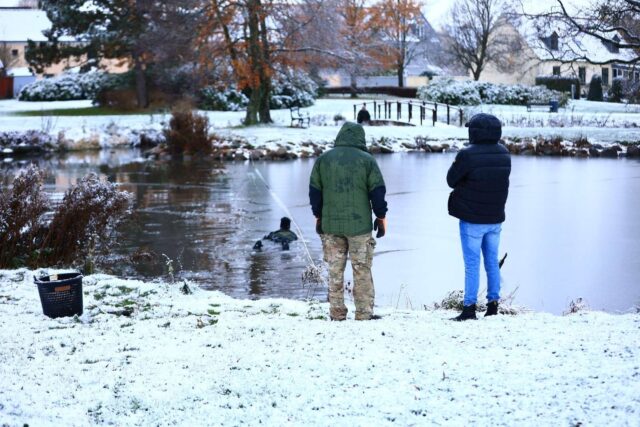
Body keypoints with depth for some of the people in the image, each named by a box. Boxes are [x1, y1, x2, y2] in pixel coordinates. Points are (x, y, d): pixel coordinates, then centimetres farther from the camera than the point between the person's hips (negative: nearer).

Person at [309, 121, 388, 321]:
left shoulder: (323, 159, 6)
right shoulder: (367, 160, -2)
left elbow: (314, 191, 9)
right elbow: (378, 191, -1)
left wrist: (319, 216, 19)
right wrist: (381, 217, 9)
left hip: (330, 224, 2)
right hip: (360, 225, -2)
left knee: (335, 271, 8)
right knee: (362, 271, 4)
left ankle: (337, 314, 10)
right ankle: (364, 314, 3)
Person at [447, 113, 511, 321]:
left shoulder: (467, 155, -19)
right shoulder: (504, 154, 2)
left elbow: (451, 180, -8)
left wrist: (455, 163, 8)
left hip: (472, 220, -5)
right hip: (495, 218, 6)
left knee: (472, 264, -1)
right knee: (492, 262, 14)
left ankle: (469, 308, 0)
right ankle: (493, 304, 18)